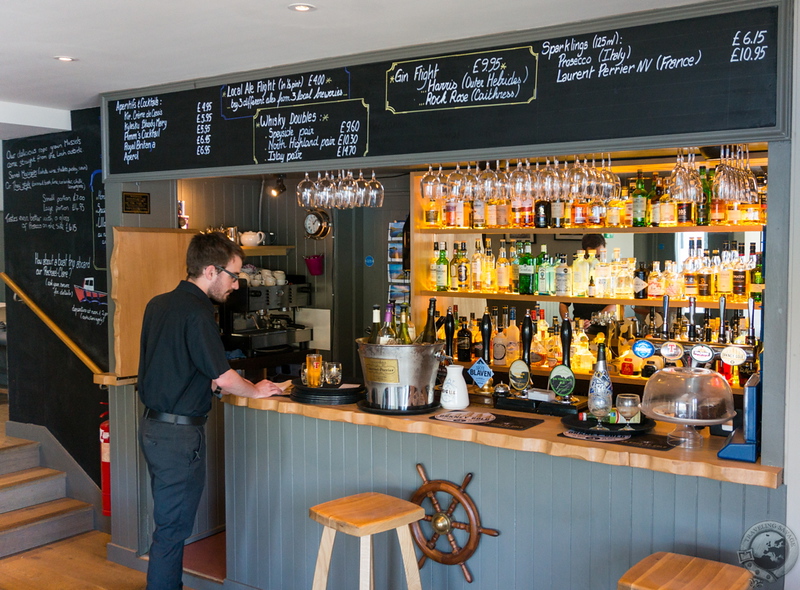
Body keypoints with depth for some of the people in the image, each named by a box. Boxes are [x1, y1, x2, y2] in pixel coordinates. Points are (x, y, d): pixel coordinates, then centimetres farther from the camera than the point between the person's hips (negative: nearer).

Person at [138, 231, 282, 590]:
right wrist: (256, 391, 0)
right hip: (179, 433, -9)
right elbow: (223, 377, -17)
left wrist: (208, 383, 17)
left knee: (169, 521, 19)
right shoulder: (197, 312, -18)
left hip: (152, 425, 9)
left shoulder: (157, 304, 9)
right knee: (172, 529, 1)